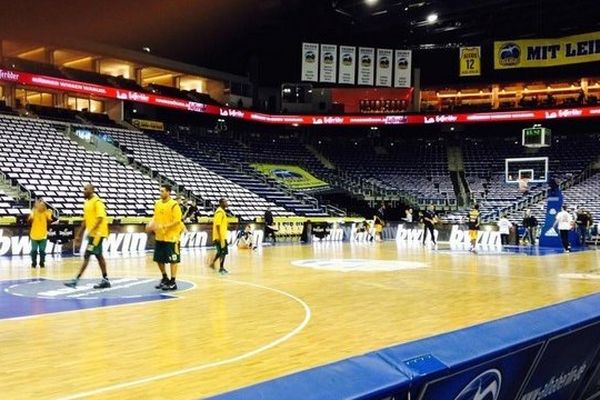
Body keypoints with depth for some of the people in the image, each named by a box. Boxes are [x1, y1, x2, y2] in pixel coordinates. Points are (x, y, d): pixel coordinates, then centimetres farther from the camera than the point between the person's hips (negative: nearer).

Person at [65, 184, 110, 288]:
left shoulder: (97, 201, -12)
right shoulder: (87, 203, 15)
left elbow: (100, 218, -21)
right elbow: (85, 221, 20)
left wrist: (92, 230, -29)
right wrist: (79, 236, 19)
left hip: (97, 233, -9)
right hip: (92, 233, 9)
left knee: (86, 256, -10)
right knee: (98, 256, 11)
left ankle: (76, 280, -9)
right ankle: (105, 280, 17)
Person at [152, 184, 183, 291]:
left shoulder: (174, 205, -13)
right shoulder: (157, 203, 8)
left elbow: (177, 221, -17)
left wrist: (163, 226, -24)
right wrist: (152, 224, -2)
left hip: (171, 237, -7)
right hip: (159, 237, 7)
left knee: (172, 260, 0)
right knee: (159, 259, 13)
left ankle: (173, 282, 8)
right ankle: (165, 278, 31)